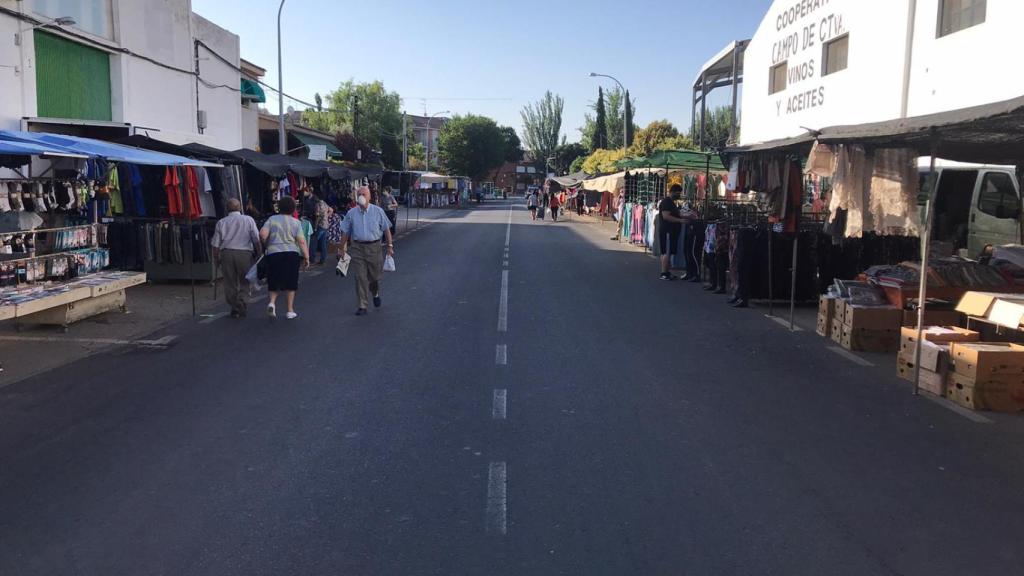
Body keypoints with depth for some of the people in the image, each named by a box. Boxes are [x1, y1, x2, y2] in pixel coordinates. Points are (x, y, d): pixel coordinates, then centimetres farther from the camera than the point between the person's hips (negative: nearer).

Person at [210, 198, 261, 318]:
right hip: (244, 253, -2)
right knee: (244, 281, 9)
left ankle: (235, 308, 5)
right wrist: (258, 254, 11)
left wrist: (216, 258, 17)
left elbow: (216, 244, 7)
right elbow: (256, 240, 1)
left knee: (230, 283, 7)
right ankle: (241, 302, -3)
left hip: (226, 253, 2)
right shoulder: (249, 220, 4)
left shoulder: (221, 222, 8)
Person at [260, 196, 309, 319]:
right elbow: (302, 241, -5)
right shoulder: (296, 222, 3)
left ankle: (272, 302, -9)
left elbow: (262, 234, -6)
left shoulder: (272, 219, 5)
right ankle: (290, 311, 10)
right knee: (290, 283, 8)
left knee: (274, 281, 15)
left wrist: (267, 244, 12)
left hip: (273, 253, 1)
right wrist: (306, 257, -2)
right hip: (292, 253, -1)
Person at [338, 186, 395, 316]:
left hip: (374, 246, 0)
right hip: (357, 247, 0)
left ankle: (375, 294, 42)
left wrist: (390, 245, 0)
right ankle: (363, 306, 3)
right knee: (360, 277, -3)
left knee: (375, 275, 9)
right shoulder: (351, 213, 3)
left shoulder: (378, 211, 0)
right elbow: (345, 232, 9)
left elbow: (386, 229, 4)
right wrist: (342, 248, 9)